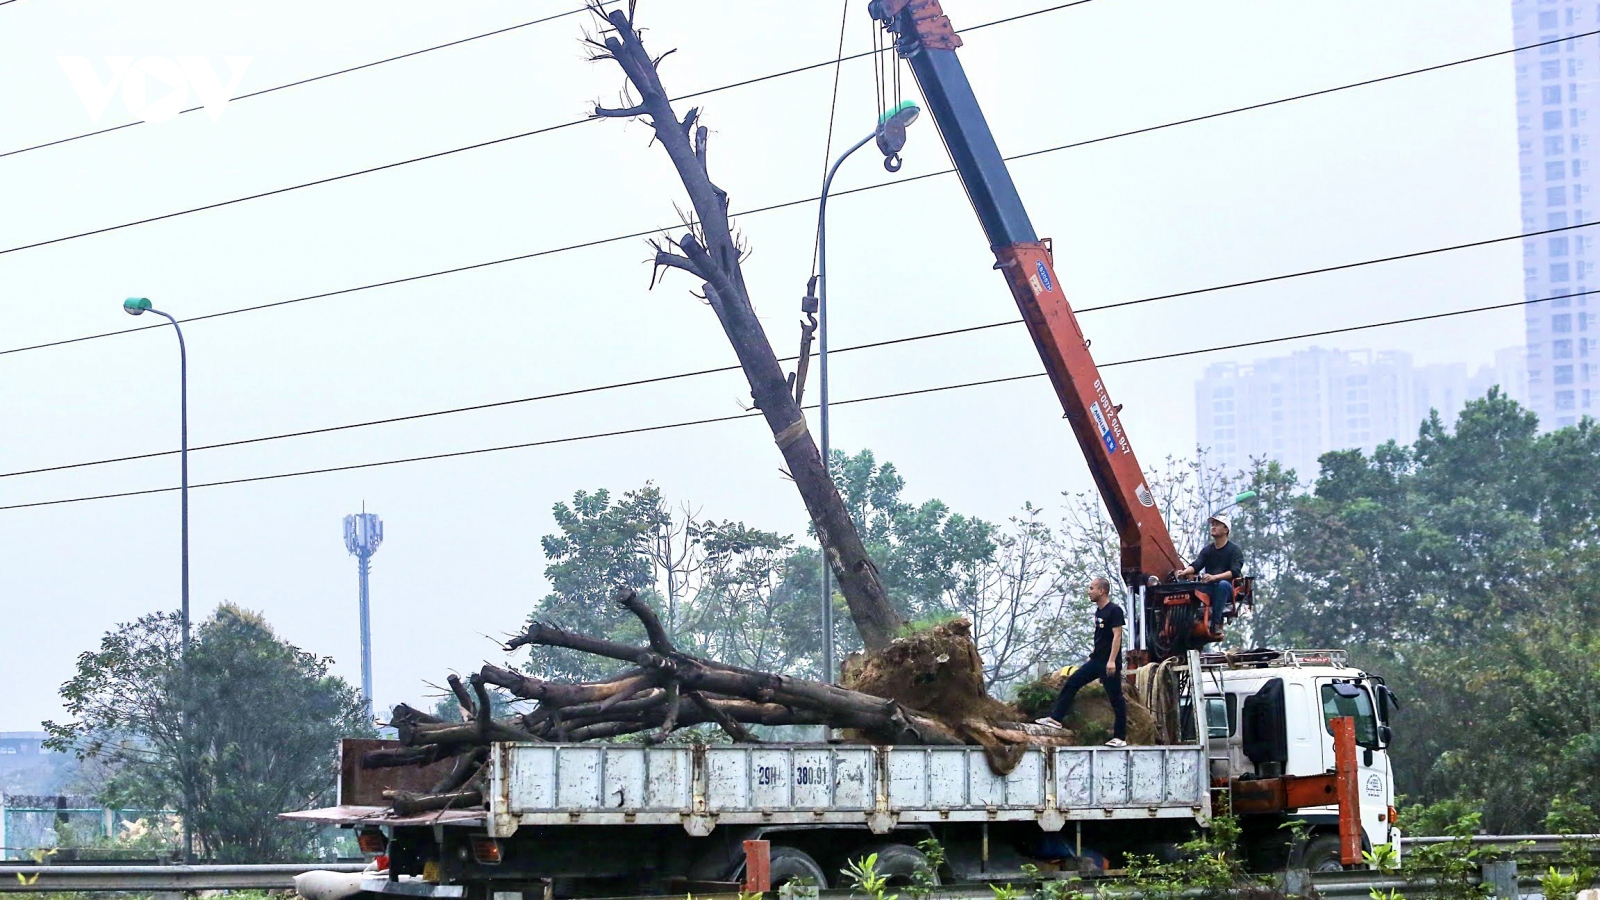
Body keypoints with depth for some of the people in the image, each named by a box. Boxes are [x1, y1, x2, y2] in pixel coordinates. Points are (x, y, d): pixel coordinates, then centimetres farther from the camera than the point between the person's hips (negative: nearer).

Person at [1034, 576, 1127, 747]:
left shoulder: (1114, 611, -13)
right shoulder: (1098, 611, 14)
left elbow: (1117, 636, -18)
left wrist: (1112, 660, -23)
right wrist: (1093, 655, 22)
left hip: (1109, 662, -9)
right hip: (1096, 660, 9)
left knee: (1115, 698, -3)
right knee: (1071, 683, 5)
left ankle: (1120, 737, 2)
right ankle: (1056, 718, 7)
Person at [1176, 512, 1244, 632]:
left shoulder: (1234, 550, 2)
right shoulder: (1207, 550, 17)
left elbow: (1235, 572, -14)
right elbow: (1196, 565, 2)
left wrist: (1214, 577, -31)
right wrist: (1184, 572, -23)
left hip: (1228, 591, -3)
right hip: (1209, 589, 3)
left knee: (1223, 584, -39)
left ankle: (1216, 622, -38)